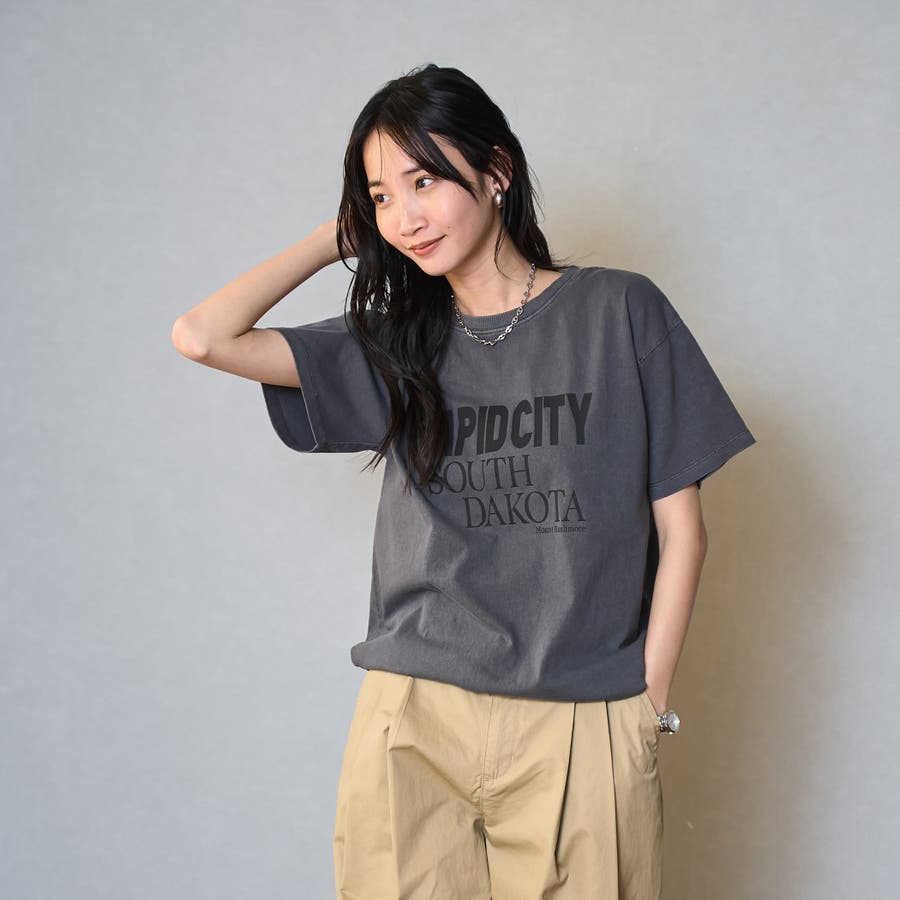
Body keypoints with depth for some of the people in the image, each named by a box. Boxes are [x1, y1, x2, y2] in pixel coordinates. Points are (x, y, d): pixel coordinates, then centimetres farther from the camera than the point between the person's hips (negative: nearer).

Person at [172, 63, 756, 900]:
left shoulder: (618, 312, 1)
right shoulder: (391, 344, 9)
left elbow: (680, 525, 1)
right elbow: (200, 335, -1)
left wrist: (649, 701, -3)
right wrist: (340, 236, 6)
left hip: (581, 728, -2)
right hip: (411, 721, 2)